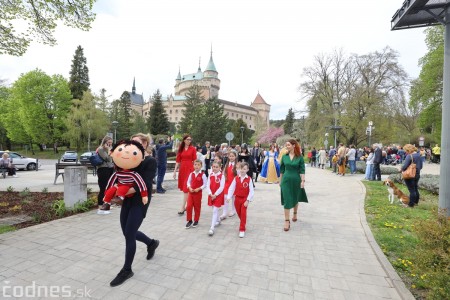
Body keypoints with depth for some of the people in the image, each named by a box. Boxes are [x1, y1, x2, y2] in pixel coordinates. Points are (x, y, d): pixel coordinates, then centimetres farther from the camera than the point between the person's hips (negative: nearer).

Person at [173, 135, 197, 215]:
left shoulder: (193, 149, 0)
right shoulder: (181, 149, 9)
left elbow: (195, 161, -2)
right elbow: (178, 161, 9)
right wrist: (175, 171, 4)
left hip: (190, 169, -4)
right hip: (182, 169, 4)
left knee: (186, 188, -7)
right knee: (183, 187, 11)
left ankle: (182, 208, -5)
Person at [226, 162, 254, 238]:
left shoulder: (249, 179, -11)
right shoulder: (236, 178, -4)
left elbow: (251, 191, -11)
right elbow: (231, 188, -6)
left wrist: (248, 200, -16)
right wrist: (229, 197, -16)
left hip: (245, 199, -3)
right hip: (237, 198, 3)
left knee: (243, 214, -6)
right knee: (239, 213, 16)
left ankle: (242, 230, 4)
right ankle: (243, 224, 42)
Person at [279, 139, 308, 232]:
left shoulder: (300, 157, -6)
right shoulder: (284, 156, 1)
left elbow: (302, 170, -7)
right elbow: (282, 170, 7)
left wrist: (303, 181, -14)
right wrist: (280, 180, 10)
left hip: (296, 180, -1)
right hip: (286, 180, 1)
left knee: (295, 199, 17)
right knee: (287, 200, -3)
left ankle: (295, 214, 43)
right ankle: (287, 221, 2)